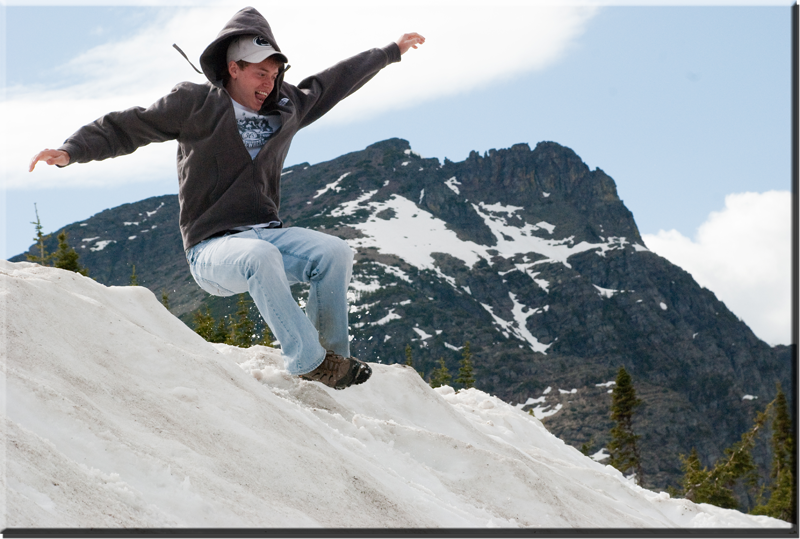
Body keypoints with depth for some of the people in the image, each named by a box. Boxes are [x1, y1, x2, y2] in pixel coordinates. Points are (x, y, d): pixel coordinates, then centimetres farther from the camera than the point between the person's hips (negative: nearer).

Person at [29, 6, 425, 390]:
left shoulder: (287, 108, 14)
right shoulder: (195, 104, -2)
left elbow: (336, 82, 28)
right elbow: (124, 128, -3)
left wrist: (390, 52, 37)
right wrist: (72, 150, -19)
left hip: (268, 234, 5)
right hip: (213, 247, -5)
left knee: (336, 253, -22)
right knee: (262, 257, -39)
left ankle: (333, 352, -5)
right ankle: (307, 361, -31)